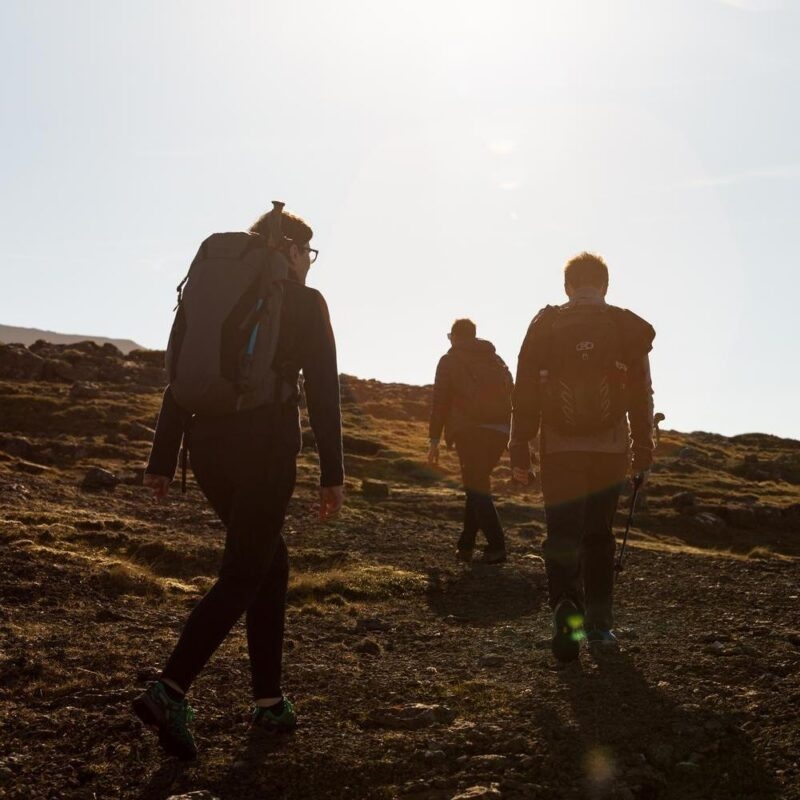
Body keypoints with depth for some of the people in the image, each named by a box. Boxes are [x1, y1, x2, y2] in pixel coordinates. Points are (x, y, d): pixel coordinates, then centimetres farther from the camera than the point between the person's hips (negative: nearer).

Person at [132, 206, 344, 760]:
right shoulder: (306, 302, 0)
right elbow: (323, 391, -5)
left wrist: (162, 460, 12)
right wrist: (333, 474, -3)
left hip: (208, 444, 6)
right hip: (266, 447, -6)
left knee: (271, 560, 18)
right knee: (244, 576, 1)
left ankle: (270, 700, 19)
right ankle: (170, 692, -14)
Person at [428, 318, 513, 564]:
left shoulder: (449, 361, 8)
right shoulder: (496, 360, 21)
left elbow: (440, 401, 1)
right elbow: (511, 395, 14)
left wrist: (434, 440, 3)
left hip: (470, 432, -5)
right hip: (499, 431, 5)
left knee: (477, 488, -2)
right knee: (478, 484, 16)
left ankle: (496, 547, -12)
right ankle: (466, 545, 17)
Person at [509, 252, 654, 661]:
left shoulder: (544, 326, -1)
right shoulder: (629, 329, 0)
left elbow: (525, 395, -2)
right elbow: (641, 397, 2)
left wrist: (519, 451, 4)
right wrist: (643, 453, 10)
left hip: (559, 451, -1)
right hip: (611, 451, 1)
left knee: (562, 537, 3)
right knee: (599, 536, 16)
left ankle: (567, 614, -19)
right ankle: (599, 624, 19)